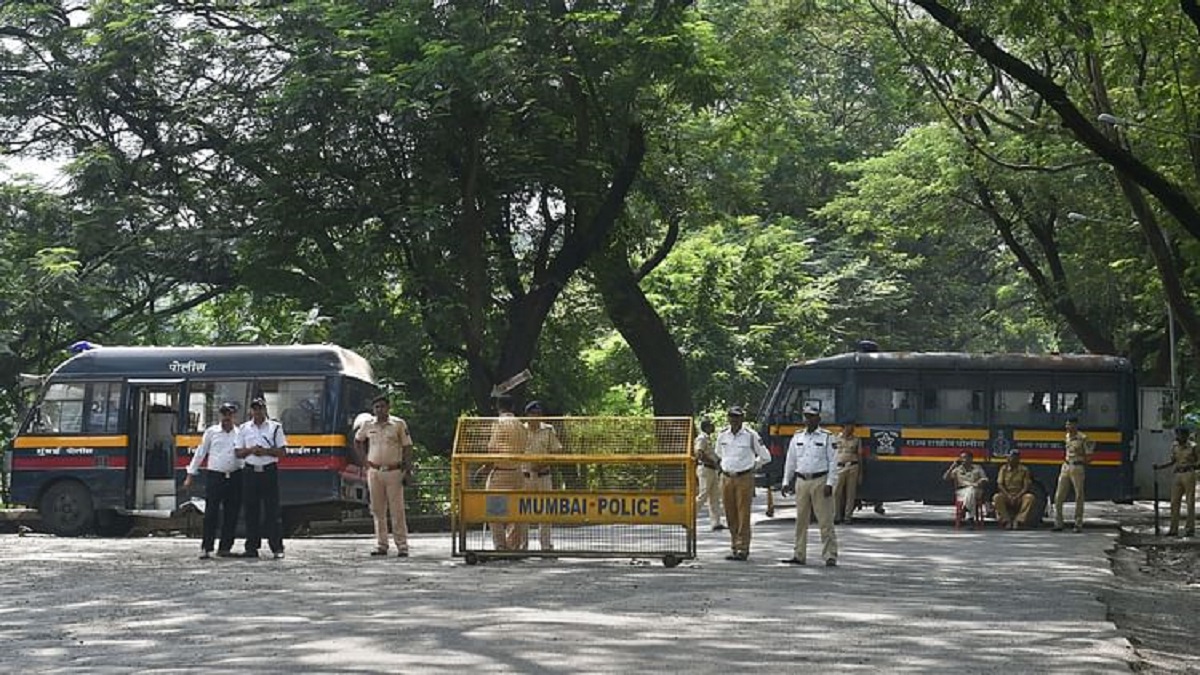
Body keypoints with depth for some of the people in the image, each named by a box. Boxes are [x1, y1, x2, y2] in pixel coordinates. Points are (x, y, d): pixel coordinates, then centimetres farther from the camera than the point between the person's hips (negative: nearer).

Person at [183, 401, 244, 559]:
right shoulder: (211, 432, 7)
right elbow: (200, 454, 10)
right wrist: (190, 475, 7)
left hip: (235, 477, 2)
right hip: (214, 476, -2)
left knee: (231, 515, 3)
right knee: (211, 513, -7)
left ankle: (225, 548, 12)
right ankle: (206, 548, -4)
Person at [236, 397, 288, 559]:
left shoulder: (275, 427, 5)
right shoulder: (244, 428, 12)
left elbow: (282, 451, 1)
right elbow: (238, 453, 10)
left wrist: (265, 451, -13)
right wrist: (251, 450, -9)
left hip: (269, 471, -2)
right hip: (251, 471, 2)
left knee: (272, 510, -5)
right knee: (251, 511, 2)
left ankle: (277, 547, -4)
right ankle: (252, 548, 6)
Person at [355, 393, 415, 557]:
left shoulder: (399, 424, -2)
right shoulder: (367, 425, 7)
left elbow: (407, 447, 0)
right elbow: (358, 441, 25)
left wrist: (407, 469, -6)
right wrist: (365, 458, 14)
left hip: (394, 471, -3)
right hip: (374, 471, 3)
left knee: (397, 510, -4)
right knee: (378, 510, 6)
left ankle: (402, 546, -2)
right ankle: (381, 545, 12)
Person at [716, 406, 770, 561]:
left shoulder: (751, 435, -5)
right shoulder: (722, 435, 7)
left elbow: (765, 456, 5)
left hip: (744, 478, -4)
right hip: (727, 479, 4)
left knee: (743, 515, -7)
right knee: (730, 516, 5)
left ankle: (743, 549, -8)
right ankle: (734, 547, 13)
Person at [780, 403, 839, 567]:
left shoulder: (827, 437, 0)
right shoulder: (797, 437, 12)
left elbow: (833, 462, -3)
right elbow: (790, 461, 16)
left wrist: (830, 484, -11)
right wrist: (786, 482, 11)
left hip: (820, 481, -4)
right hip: (801, 481, 4)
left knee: (825, 520, -6)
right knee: (801, 520, 7)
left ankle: (830, 556, -5)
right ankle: (799, 555, 12)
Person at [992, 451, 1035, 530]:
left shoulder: (1024, 470, 3)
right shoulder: (1004, 469, 6)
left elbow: (1026, 486, -4)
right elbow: (1000, 485, -2)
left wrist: (1017, 496, -20)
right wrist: (1008, 496, -19)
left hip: (1019, 496, 0)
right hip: (1006, 494, 0)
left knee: (1030, 497, -32)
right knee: (996, 497, -32)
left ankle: (1019, 520, -32)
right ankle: (1006, 520, -29)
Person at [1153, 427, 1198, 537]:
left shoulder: (1192, 446, -7)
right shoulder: (1174, 446, 7)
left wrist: (1187, 466, -17)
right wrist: (1160, 466, 4)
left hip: (1189, 475, -5)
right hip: (1178, 476, 5)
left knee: (1190, 503, -2)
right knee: (1174, 503, 0)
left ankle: (1190, 530, 2)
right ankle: (1174, 529, 2)